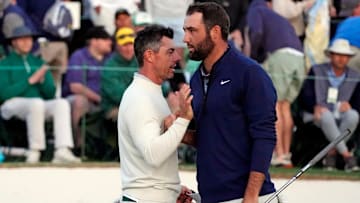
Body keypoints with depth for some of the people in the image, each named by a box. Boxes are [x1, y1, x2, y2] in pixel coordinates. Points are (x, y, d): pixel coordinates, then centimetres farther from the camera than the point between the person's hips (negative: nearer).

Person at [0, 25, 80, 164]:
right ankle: (34, 151, -33)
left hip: (38, 106, 5)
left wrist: (42, 80, -6)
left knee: (62, 103, -25)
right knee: (37, 103, -37)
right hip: (12, 105, -5)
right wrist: (30, 81, -11)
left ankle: (63, 151, -42)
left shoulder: (38, 63, 20)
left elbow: (50, 94, 15)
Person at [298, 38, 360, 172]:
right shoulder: (316, 71, 6)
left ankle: (331, 154, -24)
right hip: (317, 115, -2)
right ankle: (347, 156, -37)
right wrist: (316, 107, -21)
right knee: (327, 116, -38)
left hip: (340, 117, 2)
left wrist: (348, 105, -17)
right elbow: (304, 97, 0)